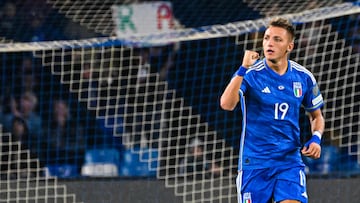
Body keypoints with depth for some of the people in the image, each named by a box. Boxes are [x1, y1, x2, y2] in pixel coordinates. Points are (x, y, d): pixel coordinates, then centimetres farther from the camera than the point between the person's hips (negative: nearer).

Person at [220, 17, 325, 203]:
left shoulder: (303, 77, 2)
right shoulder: (250, 74, -8)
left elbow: (316, 116, 18)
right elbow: (227, 104, -26)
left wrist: (316, 138, -2)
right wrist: (243, 69, -33)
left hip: (290, 161, 2)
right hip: (254, 163, -2)